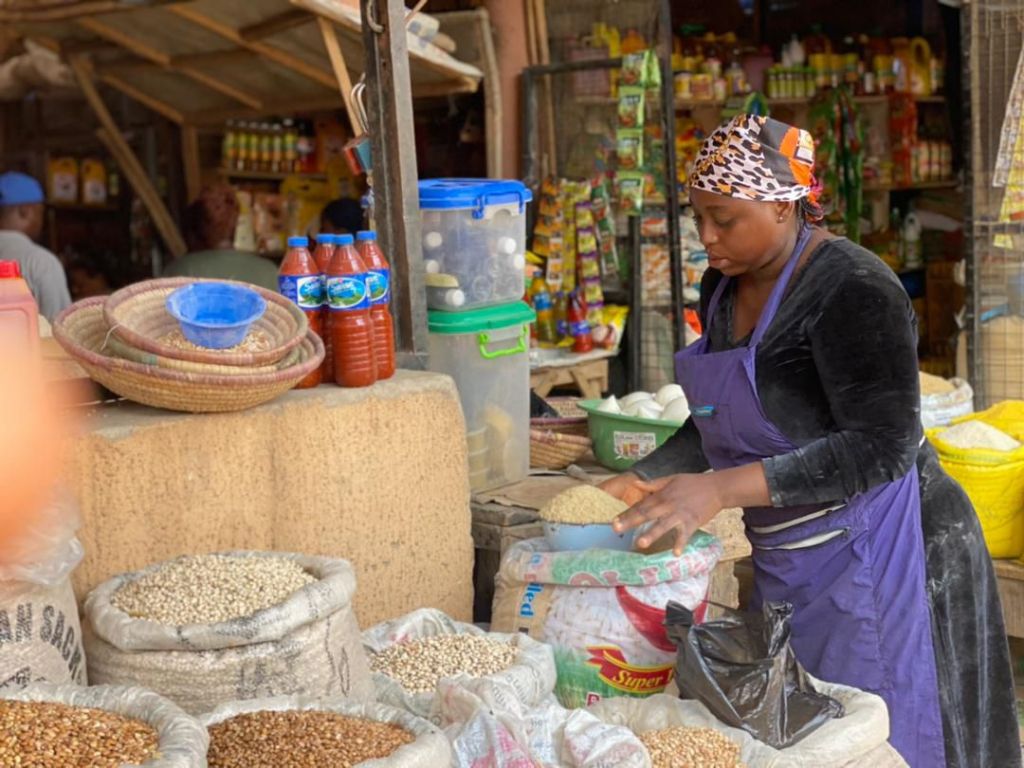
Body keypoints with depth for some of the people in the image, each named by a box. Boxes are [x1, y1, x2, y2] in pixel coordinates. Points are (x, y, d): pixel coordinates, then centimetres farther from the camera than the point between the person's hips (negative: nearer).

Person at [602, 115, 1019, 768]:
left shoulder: (851, 290, -19)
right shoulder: (727, 284, 7)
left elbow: (881, 447, -26)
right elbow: (715, 425, 14)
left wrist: (720, 488, -33)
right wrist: (633, 486, 0)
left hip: (874, 560, -8)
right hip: (787, 564, 8)